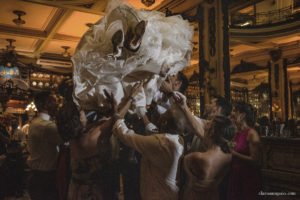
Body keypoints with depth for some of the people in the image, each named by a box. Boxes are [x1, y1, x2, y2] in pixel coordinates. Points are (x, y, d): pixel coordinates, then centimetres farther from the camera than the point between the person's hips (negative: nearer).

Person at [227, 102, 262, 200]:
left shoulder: (252, 134, -14)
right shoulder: (237, 134, 8)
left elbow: (255, 161, -19)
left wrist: (233, 153, -20)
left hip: (248, 178, -7)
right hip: (235, 177, 7)